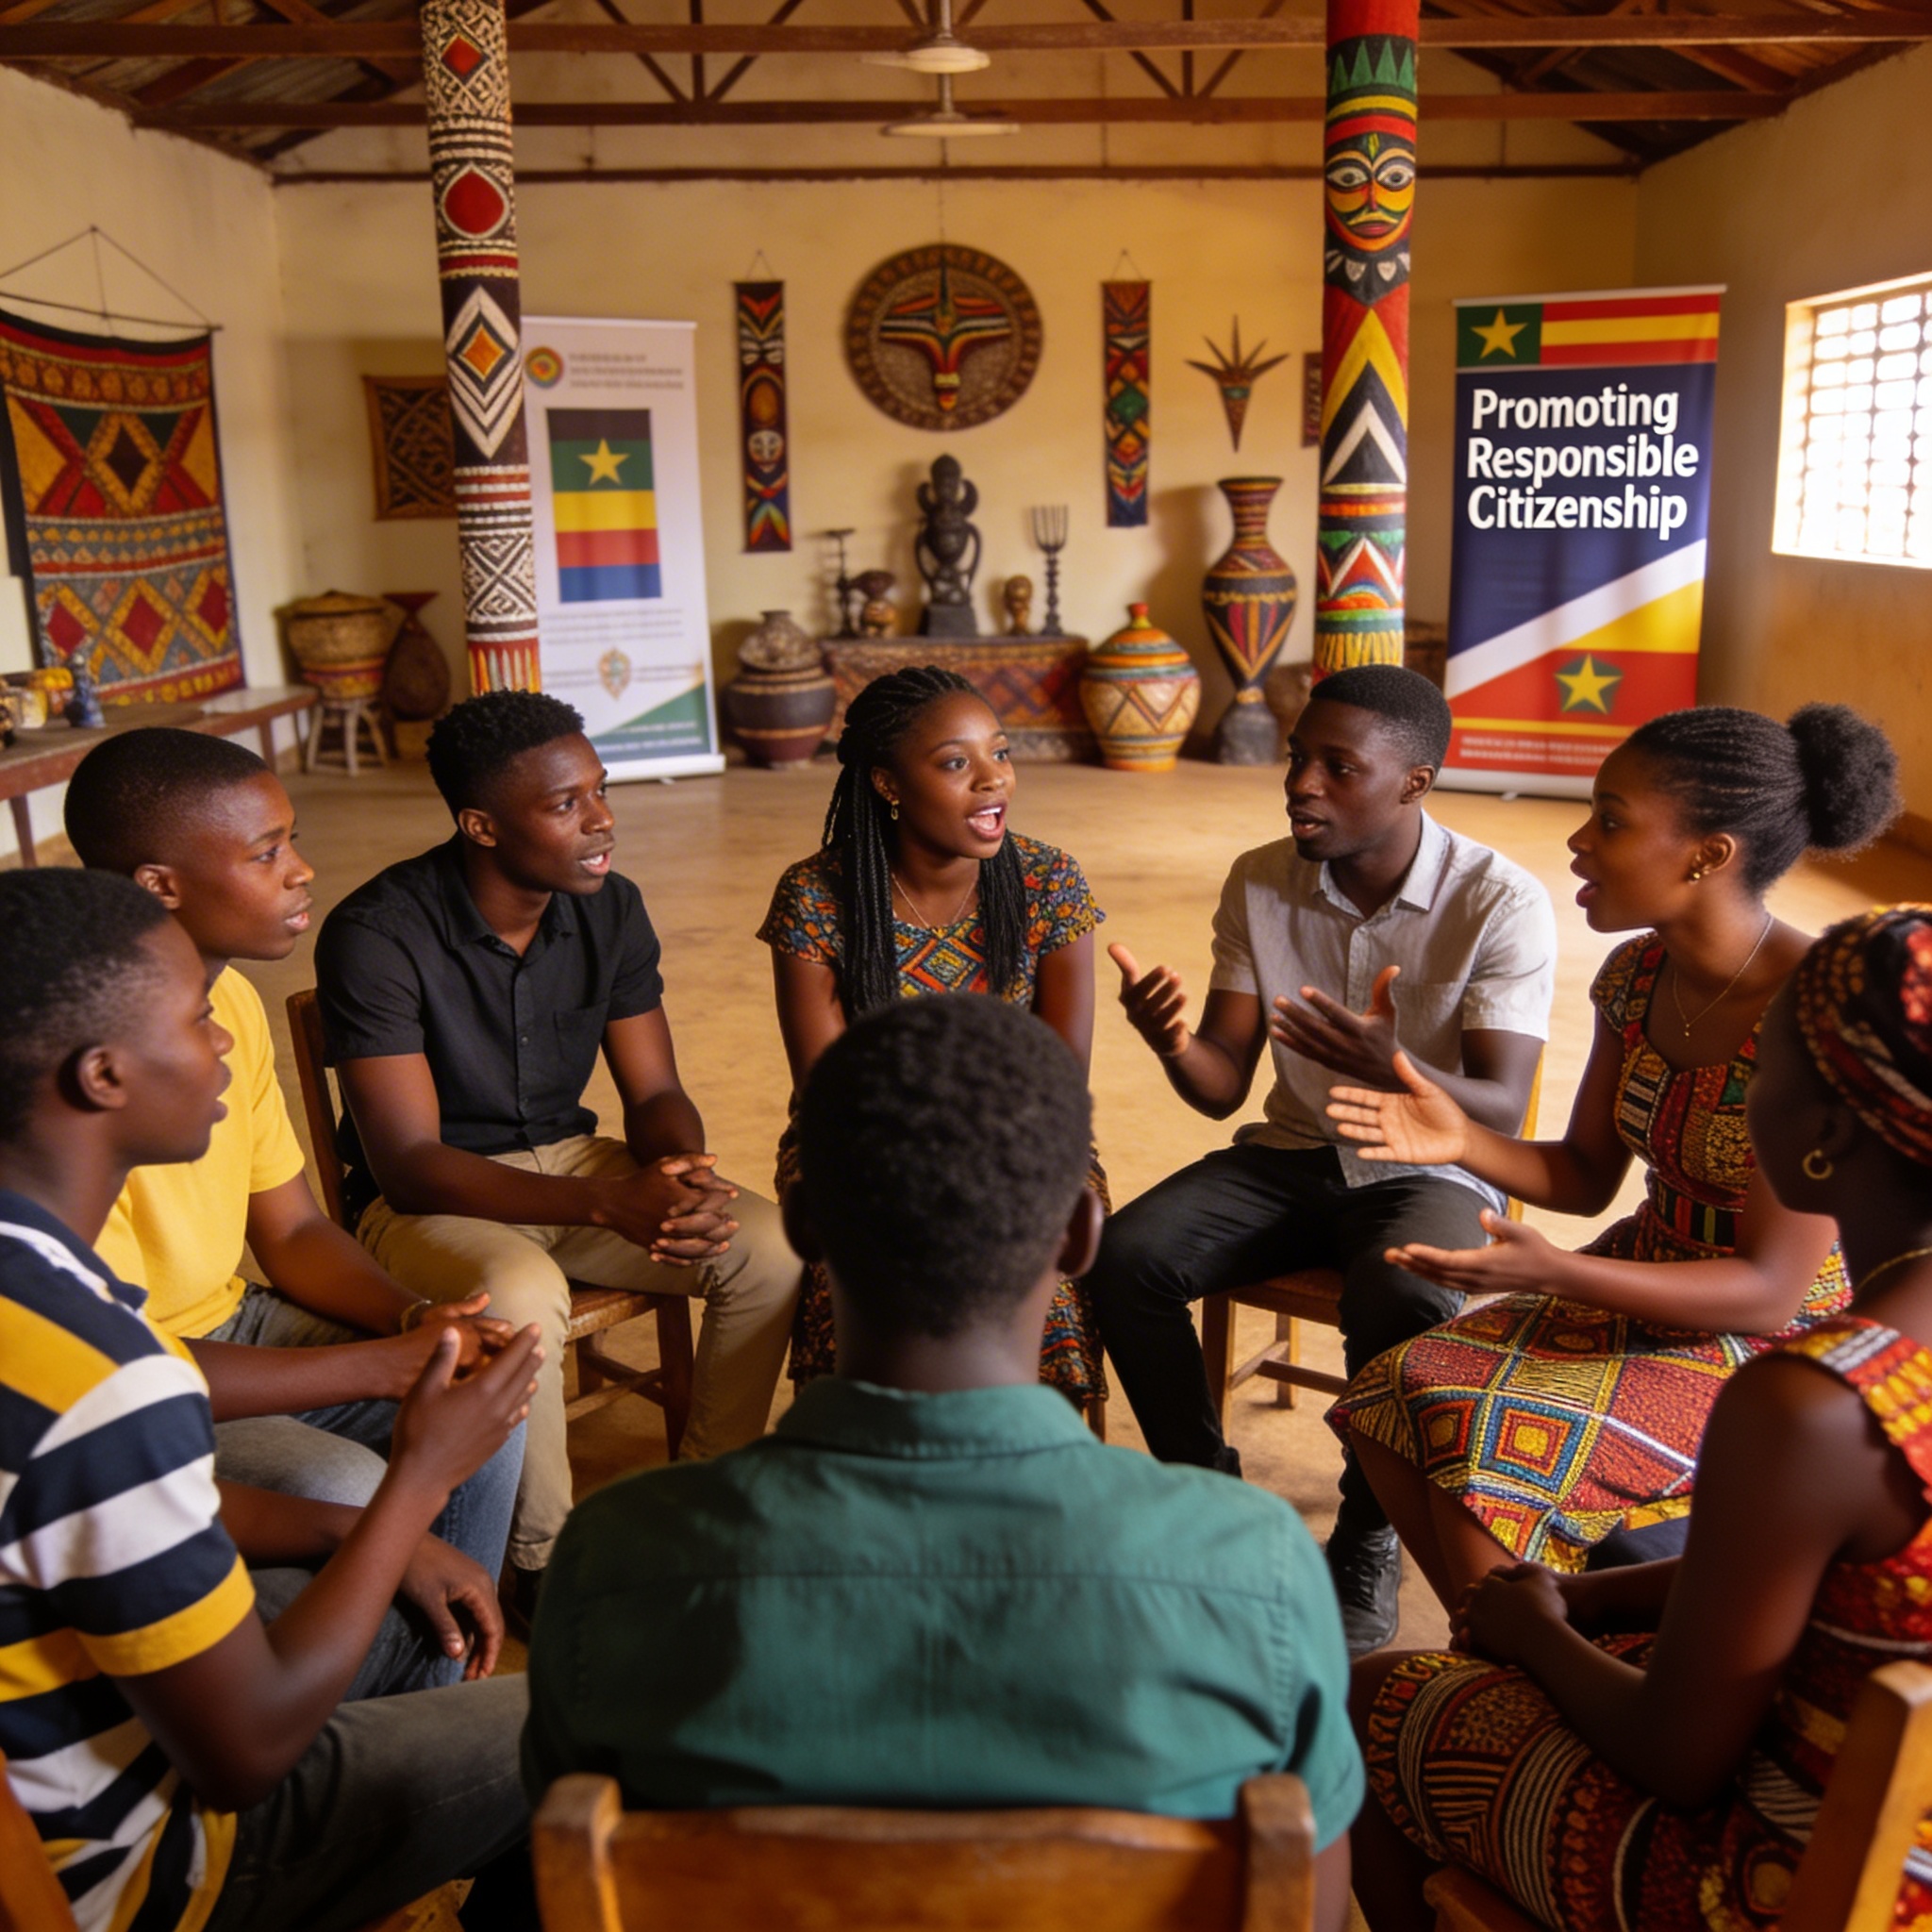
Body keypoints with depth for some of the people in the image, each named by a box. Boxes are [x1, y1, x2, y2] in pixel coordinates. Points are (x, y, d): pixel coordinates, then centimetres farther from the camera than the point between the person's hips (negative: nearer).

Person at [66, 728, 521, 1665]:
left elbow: (293, 1230, 6)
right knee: (342, 1492, -27)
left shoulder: (231, 999, -1)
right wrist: (385, 1364, -26)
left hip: (228, 1323, 8)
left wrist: (417, 1321, -13)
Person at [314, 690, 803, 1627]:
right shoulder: (376, 935, -22)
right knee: (520, 1298, -37)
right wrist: (608, 1206, -35)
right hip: (426, 1198, -5)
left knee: (768, 1248, -16)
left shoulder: (609, 907, -5)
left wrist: (685, 1175, -26)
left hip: (570, 1158, 5)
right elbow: (408, 1162, -24)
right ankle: (537, 1559, -11)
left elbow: (655, 1094, -1)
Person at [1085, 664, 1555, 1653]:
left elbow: (1501, 1112, -21)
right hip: (1290, 1155, 4)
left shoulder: (1500, 902, -15)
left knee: (1400, 1305, -35)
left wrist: (1390, 1070, -42)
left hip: (1429, 1170, -3)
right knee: (1123, 1257, -21)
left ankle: (1366, 1548, -6)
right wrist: (1172, 1041, -29)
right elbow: (1223, 1086, -5)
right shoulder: (1259, 882, -4)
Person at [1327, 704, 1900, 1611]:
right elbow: (1585, 1176, 7)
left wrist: (1556, 1274, -35)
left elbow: (1771, 1291, -23)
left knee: (1490, 1436, -24)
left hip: (1778, 1338, -7)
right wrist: (1463, 1140, -13)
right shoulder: (1636, 974, -3)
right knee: (1391, 1394, -10)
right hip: (1648, 1279, 7)